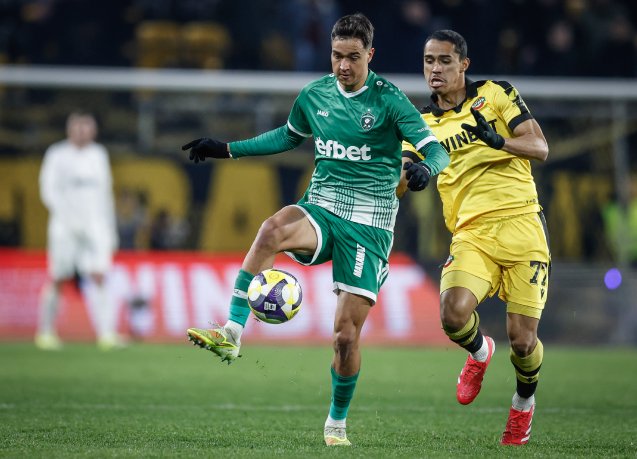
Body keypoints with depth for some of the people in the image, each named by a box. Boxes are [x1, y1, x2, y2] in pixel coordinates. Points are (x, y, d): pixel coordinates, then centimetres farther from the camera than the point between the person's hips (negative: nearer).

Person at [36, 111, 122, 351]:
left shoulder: (99, 155, 13)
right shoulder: (57, 155, -2)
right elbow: (49, 190, -10)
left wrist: (111, 228, 17)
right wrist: (69, 218, -22)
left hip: (96, 226, 3)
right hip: (65, 228, -3)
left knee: (98, 277, -11)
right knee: (57, 279, 3)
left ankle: (107, 334, -18)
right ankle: (45, 332, 18)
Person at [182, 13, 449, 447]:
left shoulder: (388, 100, -7)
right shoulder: (314, 95, 7)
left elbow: (437, 150, -12)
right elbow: (288, 136, 27)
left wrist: (424, 168, -37)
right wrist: (226, 149, 23)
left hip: (368, 224, -3)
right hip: (320, 209, 3)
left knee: (347, 334, -6)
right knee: (274, 228, -35)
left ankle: (337, 421, 20)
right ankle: (231, 334, -39)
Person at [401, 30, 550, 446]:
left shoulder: (496, 94, 6)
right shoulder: (422, 124, 13)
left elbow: (540, 147, -2)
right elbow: (397, 180, 3)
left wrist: (499, 141, -21)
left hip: (521, 224, -2)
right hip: (472, 234, 2)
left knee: (522, 339, -7)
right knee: (454, 314, -25)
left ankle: (524, 401, 27)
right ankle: (480, 352, 13)